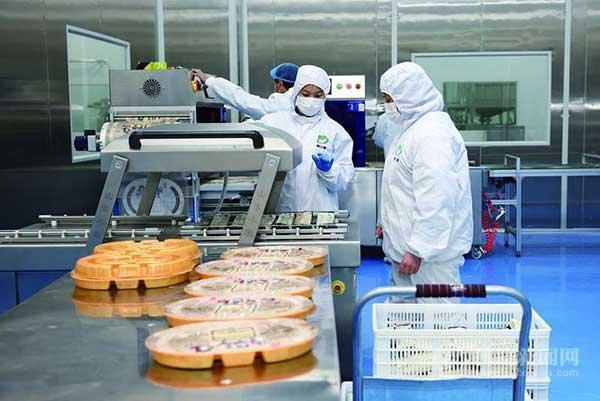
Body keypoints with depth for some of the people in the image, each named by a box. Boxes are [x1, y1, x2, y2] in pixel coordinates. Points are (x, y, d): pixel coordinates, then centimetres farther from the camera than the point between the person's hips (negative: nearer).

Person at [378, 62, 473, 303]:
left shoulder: (431, 134, -18)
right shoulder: (415, 127, 16)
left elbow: (435, 200, -26)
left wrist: (417, 250, -25)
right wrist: (391, 222, 26)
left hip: (429, 252, -11)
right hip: (408, 247, 11)